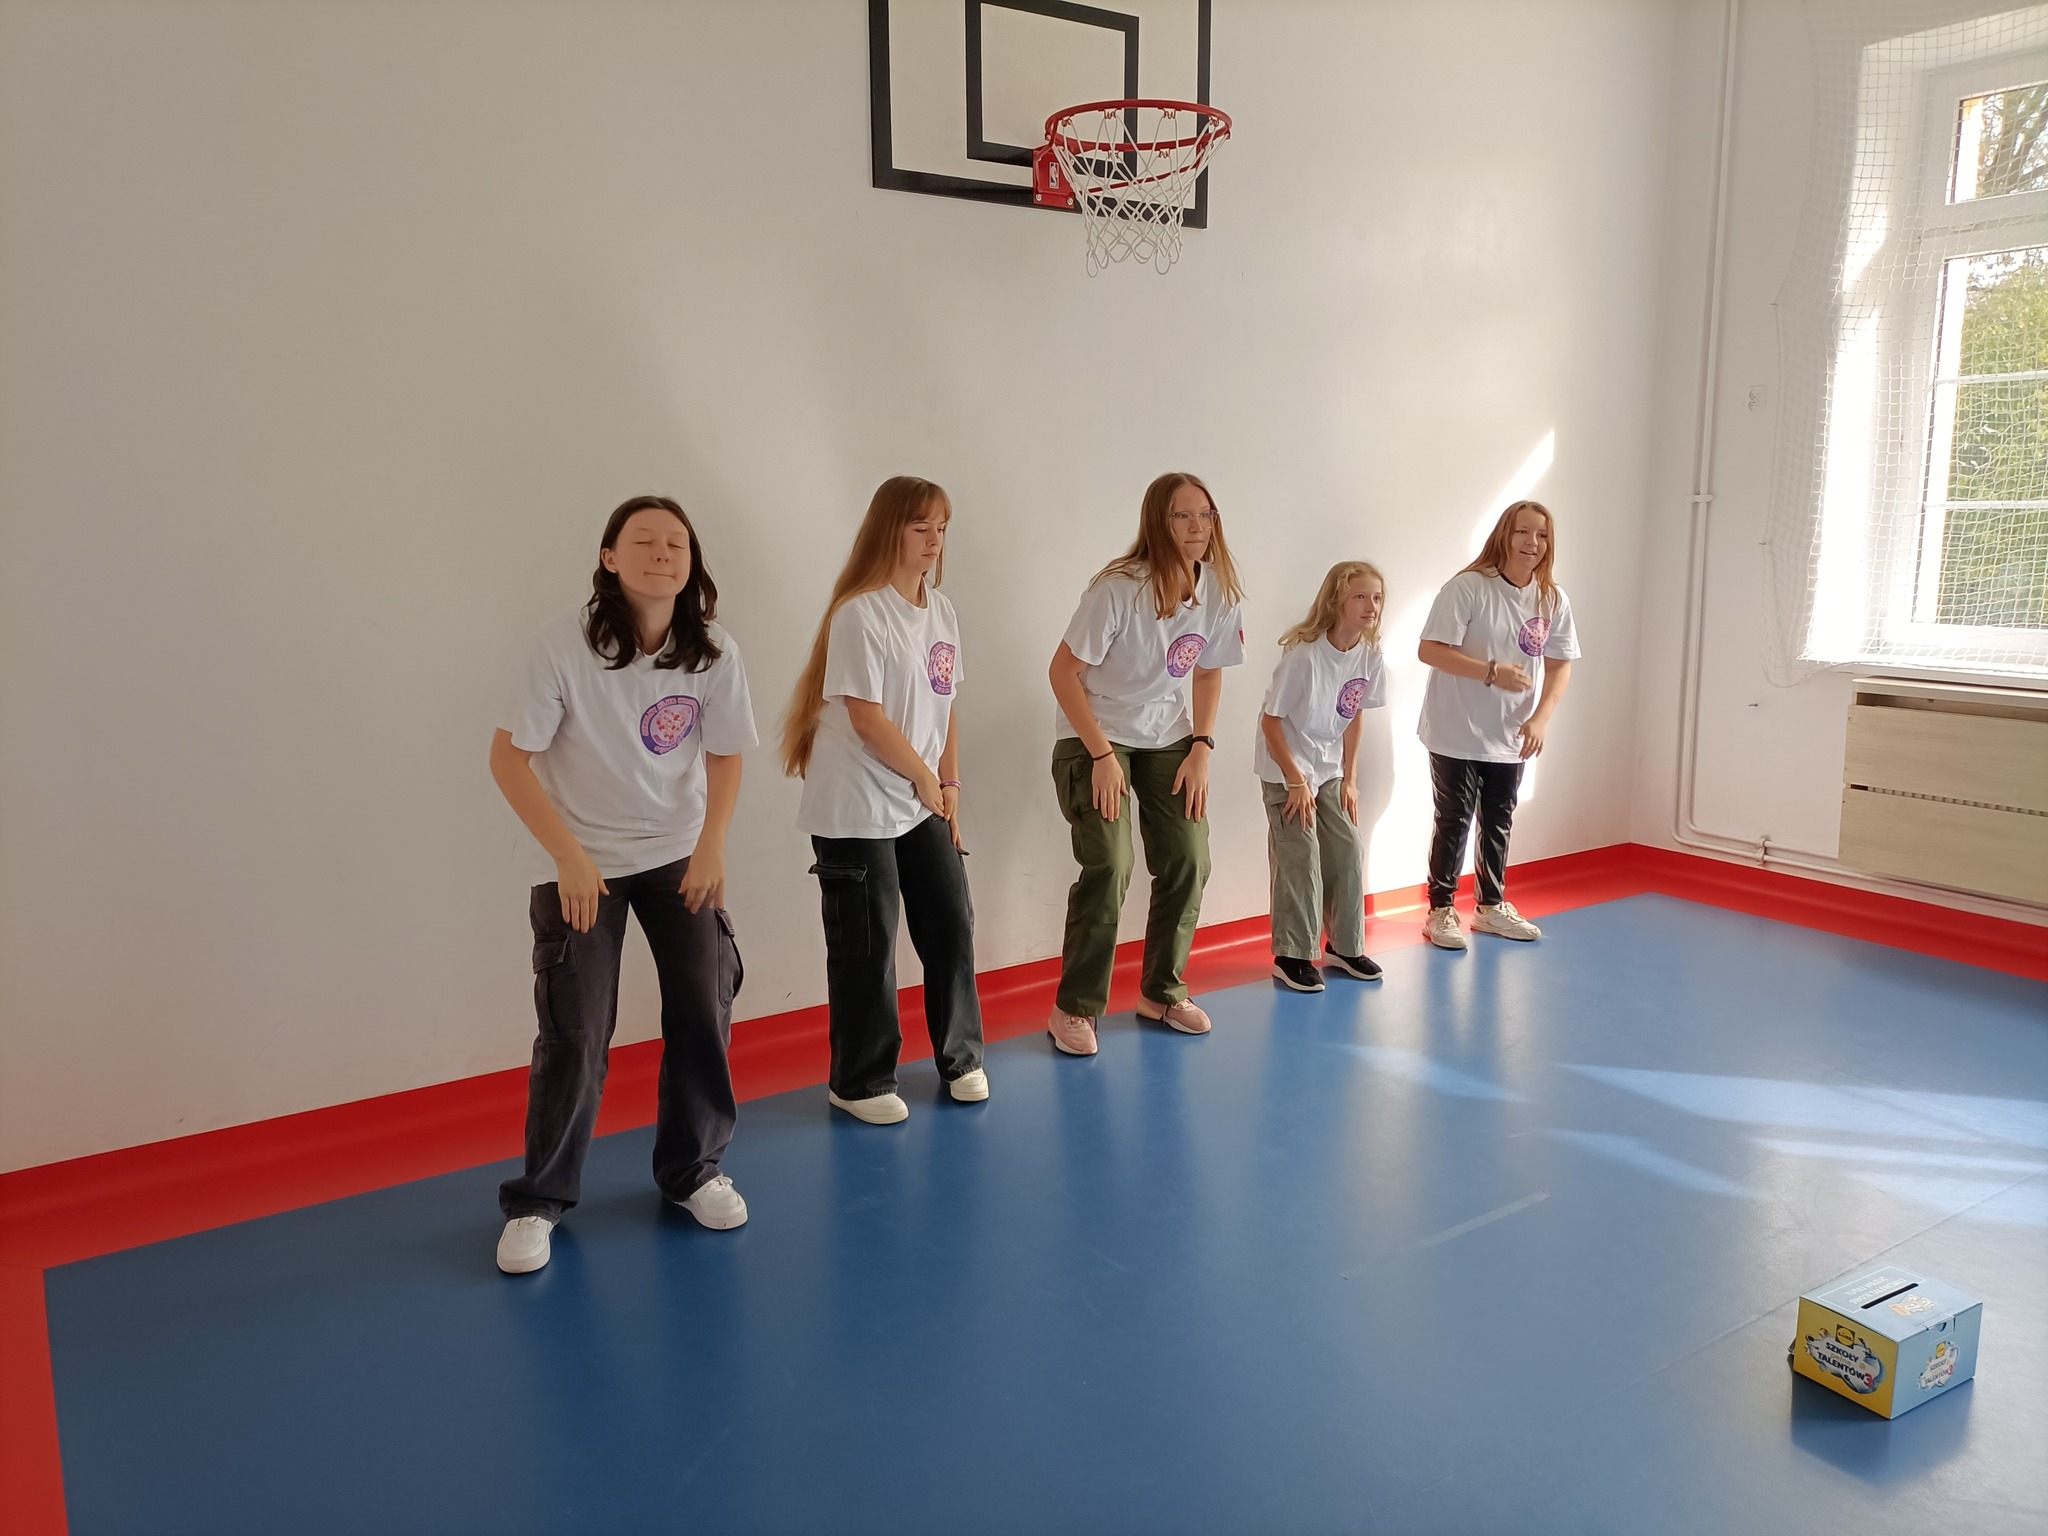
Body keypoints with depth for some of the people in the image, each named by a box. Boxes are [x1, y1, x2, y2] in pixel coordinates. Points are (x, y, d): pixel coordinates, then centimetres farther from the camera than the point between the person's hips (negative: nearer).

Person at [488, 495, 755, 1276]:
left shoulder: (713, 651, -10)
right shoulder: (565, 646, -18)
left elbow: (724, 756, 3)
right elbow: (509, 758, -14)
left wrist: (710, 846, -9)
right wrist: (569, 858, -18)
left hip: (679, 855, 3)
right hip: (582, 862, -3)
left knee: (704, 1011, 1)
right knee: (575, 1035, -5)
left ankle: (692, 1171, 23)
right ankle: (538, 1200, 16)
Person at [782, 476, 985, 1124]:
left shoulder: (940, 609, 8)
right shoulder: (860, 614, -15)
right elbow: (867, 716, -17)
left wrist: (950, 785, 7)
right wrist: (925, 778, -8)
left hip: (924, 805, 7)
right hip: (857, 810, -7)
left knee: (952, 923, 10)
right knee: (868, 946, 2)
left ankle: (961, 1058, 29)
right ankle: (860, 1084, 18)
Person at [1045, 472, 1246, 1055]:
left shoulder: (1218, 592, -7)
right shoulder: (1118, 589, -24)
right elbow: (1063, 671, -18)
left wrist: (1201, 748, -1)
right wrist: (1102, 756, -20)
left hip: (1168, 739, 6)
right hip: (1093, 738, -5)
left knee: (1189, 863, 1)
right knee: (1109, 868, -17)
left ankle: (1162, 992, 22)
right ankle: (1075, 1008, -1)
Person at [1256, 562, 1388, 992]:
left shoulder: (1369, 654, -7)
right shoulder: (1304, 655, -25)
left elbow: (1356, 714, 7)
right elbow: (1271, 720, -19)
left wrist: (1349, 778, 6)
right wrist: (1296, 782, -17)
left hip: (1329, 769, 6)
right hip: (1285, 769, -6)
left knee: (1348, 852, 5)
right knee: (1300, 858, -7)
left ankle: (1346, 946, 21)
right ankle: (1292, 956, 5)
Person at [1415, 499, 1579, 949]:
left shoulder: (1553, 599, 0)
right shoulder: (1468, 587, -16)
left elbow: (1560, 666, 4)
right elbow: (1429, 651, -20)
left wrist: (1541, 718, -10)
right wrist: (1492, 672, -27)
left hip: (1511, 738, 5)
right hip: (1458, 733, -5)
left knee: (1499, 823, 17)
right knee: (1454, 822, 4)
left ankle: (1492, 907, 31)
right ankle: (1440, 911, 17)